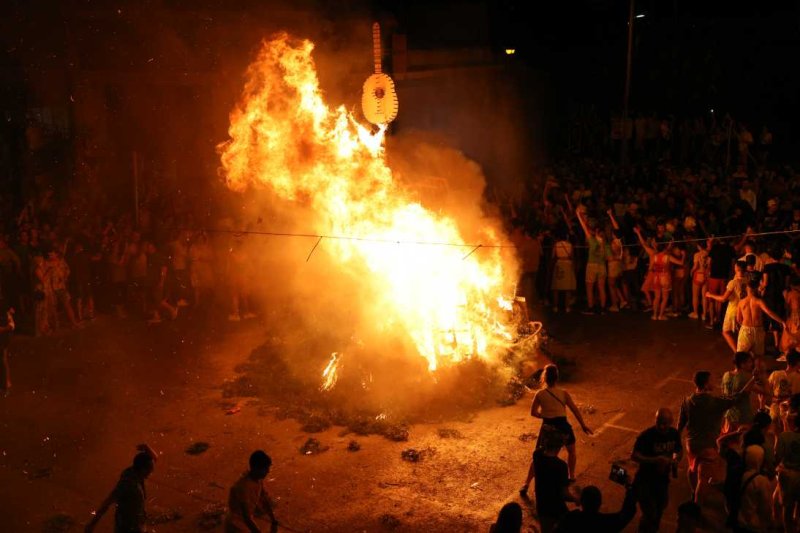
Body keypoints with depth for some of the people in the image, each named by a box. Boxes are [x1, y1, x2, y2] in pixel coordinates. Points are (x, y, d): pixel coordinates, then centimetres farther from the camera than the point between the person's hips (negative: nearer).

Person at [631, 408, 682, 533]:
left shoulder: (674, 433, -7)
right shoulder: (646, 436, -25)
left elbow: (679, 450, 10)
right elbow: (634, 456, -25)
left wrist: (676, 459, -13)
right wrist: (655, 460, -37)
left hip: (663, 479, 6)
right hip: (645, 480, -6)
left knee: (659, 511, 22)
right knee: (650, 514, -9)